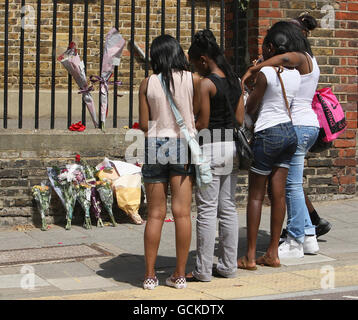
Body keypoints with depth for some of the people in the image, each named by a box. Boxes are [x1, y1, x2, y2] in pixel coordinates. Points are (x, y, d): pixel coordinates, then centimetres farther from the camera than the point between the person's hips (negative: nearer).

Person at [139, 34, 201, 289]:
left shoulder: (148, 83, 0)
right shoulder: (193, 80, -2)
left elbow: (144, 124, -1)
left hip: (155, 145, 1)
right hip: (184, 145, -1)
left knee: (156, 214, 6)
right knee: (182, 212, 2)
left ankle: (150, 275, 9)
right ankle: (180, 275, 6)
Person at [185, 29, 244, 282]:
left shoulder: (206, 84, -13)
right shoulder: (235, 81, 9)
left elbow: (202, 123, -14)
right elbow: (240, 119, 11)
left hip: (211, 148, -8)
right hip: (232, 147, 8)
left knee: (207, 209, -2)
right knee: (228, 208, 12)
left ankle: (203, 270, 3)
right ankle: (228, 265, 17)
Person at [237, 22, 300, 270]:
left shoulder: (266, 73, -13)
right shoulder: (295, 74, 7)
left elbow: (251, 108, -6)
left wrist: (243, 88, 14)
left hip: (268, 134, -7)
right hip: (290, 132, 7)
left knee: (256, 196, 0)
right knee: (278, 194, 9)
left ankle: (250, 256, 1)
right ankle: (273, 254, 13)